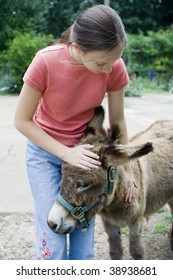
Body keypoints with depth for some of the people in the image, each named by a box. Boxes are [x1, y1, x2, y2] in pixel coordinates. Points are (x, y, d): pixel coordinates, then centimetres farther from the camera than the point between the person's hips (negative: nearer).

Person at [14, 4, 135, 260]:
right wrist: (66, 153, -22)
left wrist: (126, 168, 4)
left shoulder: (114, 67, -19)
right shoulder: (46, 62, -27)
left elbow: (117, 120, -4)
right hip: (45, 150, -2)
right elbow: (22, 121, -17)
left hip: (86, 150, 2)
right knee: (52, 236, -5)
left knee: (84, 230, 2)